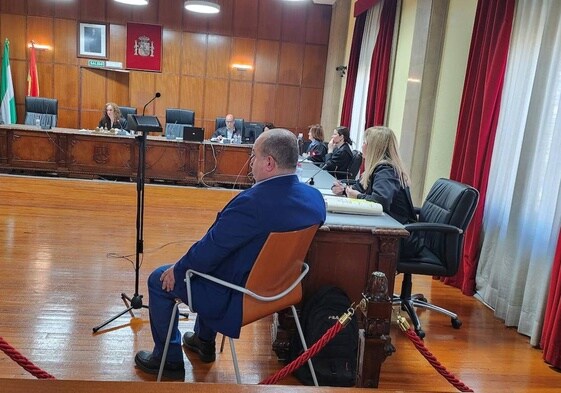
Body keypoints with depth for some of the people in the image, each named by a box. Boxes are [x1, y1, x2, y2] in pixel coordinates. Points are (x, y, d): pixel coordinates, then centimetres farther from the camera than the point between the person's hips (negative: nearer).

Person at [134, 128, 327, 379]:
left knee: (159, 281, 11)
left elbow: (210, 248, -22)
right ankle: (204, 341, 44)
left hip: (239, 296, -8)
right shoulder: (315, 198, -8)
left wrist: (177, 269, -3)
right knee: (211, 261, 33)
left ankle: (169, 360, 27)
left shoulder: (252, 201, -33)